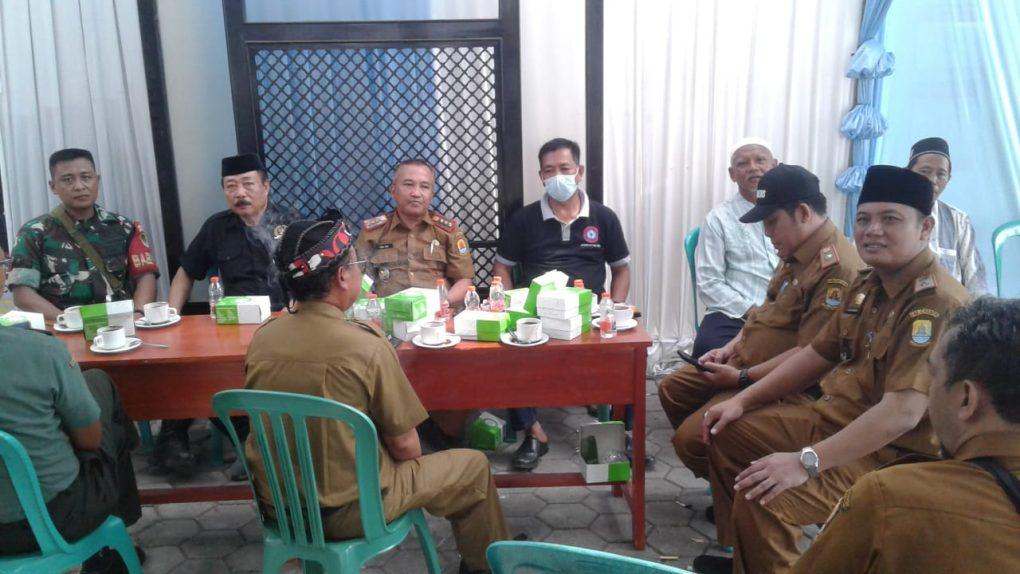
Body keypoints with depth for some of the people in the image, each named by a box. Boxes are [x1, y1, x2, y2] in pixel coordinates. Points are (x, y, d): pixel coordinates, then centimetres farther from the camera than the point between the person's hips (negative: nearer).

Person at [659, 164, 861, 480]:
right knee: (672, 390, 15)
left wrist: (741, 378, -21)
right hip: (745, 359, 11)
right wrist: (730, 348, 6)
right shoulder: (797, 253, 7)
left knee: (690, 438, -18)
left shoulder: (836, 268, -26)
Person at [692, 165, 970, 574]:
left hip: (895, 454, -9)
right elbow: (817, 355, 13)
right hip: (837, 418, 10)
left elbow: (902, 412, -32)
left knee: (764, 497, -29)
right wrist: (743, 401, 6)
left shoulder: (937, 304, -24)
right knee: (728, 431, 9)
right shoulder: (867, 285, 5)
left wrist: (808, 462, -35)